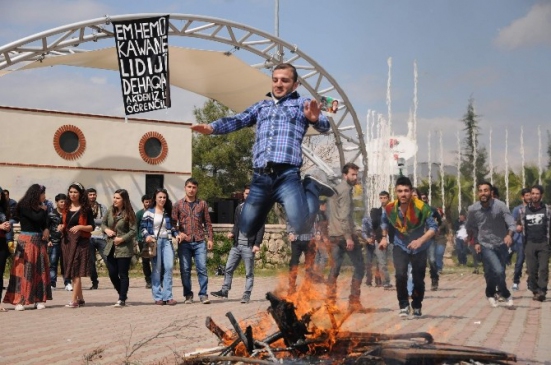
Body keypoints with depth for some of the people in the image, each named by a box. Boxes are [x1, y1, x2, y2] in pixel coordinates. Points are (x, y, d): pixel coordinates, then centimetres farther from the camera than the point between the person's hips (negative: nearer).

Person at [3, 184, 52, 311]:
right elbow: (37, 218, -20)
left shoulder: (39, 207, 12)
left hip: (39, 240, 7)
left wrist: (46, 229, -9)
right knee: (24, 269, -8)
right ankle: (20, 300, -8)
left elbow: (44, 222, 12)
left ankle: (39, 299, 6)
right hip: (26, 240, -7)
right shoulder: (23, 206, -9)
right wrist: (43, 210, -2)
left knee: (40, 270, 4)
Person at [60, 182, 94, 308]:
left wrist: (80, 227, -19)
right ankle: (80, 298, 17)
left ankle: (74, 300, -13)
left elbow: (92, 227, -4)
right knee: (72, 273, 7)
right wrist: (61, 227, -1)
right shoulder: (66, 208, 12)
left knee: (76, 271, -10)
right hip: (67, 241, 6)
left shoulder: (86, 209, -2)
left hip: (80, 242, -5)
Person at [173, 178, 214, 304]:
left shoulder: (202, 204, 9)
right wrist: (178, 233, -12)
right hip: (184, 242, 0)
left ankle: (203, 295, 0)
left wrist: (210, 238, 3)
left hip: (199, 241, 0)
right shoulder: (178, 204, 7)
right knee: (185, 270, 3)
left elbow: (207, 222, 11)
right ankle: (188, 295, 11)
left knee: (202, 268, -5)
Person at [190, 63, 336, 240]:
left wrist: (315, 119, -25)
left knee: (301, 227, -20)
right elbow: (237, 120, 15)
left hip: (286, 176, -4)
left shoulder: (303, 104, 13)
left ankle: (311, 188, 8)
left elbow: (324, 126, 0)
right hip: (260, 177, 4)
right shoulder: (261, 106, 26)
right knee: (246, 231, 6)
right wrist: (211, 127, -5)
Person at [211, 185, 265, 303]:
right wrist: (232, 233, 2)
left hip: (249, 246, -6)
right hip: (236, 245, 6)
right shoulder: (239, 207, 14)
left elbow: (261, 228, -9)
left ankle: (247, 295, 6)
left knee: (249, 273, 1)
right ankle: (224, 291, 16)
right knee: (228, 269, 7)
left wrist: (257, 244, -17)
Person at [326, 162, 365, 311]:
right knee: (359, 267, 0)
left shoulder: (336, 189, 19)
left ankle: (331, 302, 3)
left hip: (334, 235, 9)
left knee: (334, 269, 8)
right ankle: (354, 301, -4)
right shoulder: (346, 189, -10)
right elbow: (344, 215, -19)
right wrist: (349, 237, -22)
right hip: (345, 234, -9)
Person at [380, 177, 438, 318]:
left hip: (419, 248, -1)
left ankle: (417, 307, 30)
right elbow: (384, 222, 9)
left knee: (418, 279, 4)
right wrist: (384, 237, -1)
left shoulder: (421, 207, -26)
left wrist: (420, 241, -32)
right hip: (400, 246, 1)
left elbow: (433, 227, -19)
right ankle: (404, 305, -1)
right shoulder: (390, 208, -16)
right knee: (400, 274, -20)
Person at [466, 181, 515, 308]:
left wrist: (509, 235, -44)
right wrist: (476, 242, 3)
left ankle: (490, 294, 40)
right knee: (498, 271, -18)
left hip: (501, 244, 1)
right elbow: (470, 228, 9)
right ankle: (506, 295, 6)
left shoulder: (500, 205, -16)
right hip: (486, 245, -1)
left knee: (499, 272, 13)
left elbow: (511, 222, -25)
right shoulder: (473, 209, -10)